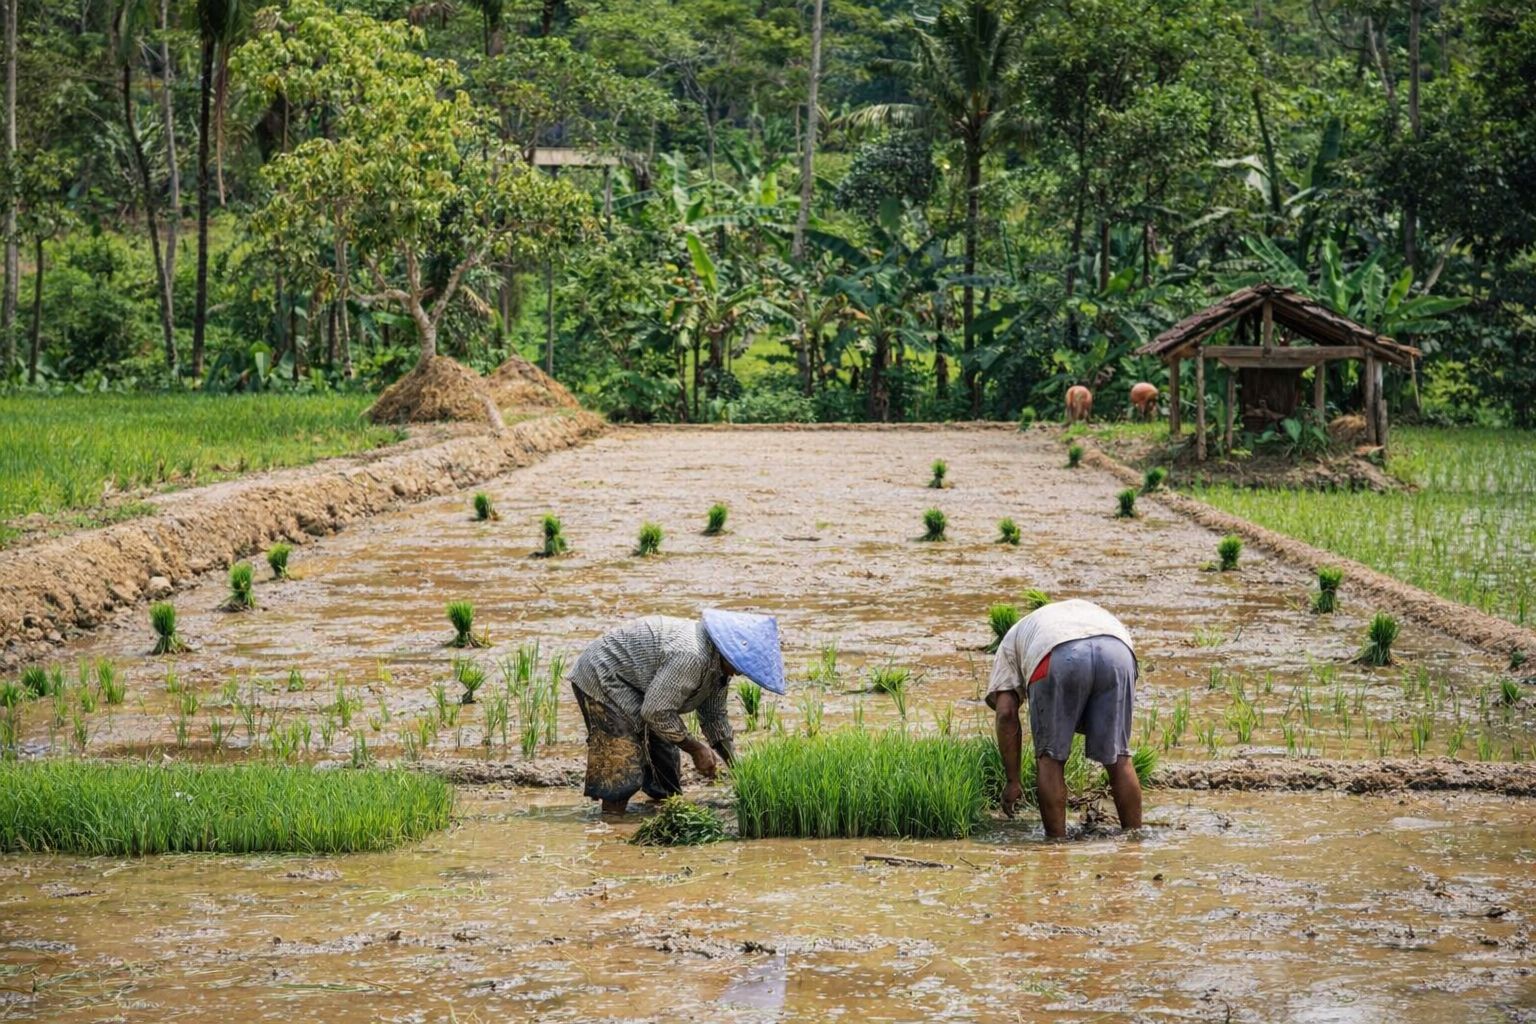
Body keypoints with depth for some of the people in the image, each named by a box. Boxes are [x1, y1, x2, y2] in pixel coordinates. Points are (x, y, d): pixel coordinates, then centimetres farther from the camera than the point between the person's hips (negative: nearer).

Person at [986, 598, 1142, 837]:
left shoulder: (1012, 639, 36)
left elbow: (1006, 713, 23)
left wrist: (1012, 781, 25)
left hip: (1057, 656, -3)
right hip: (1119, 651, 3)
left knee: (1050, 757, 14)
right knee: (1118, 758, 15)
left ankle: (1057, 843, 12)